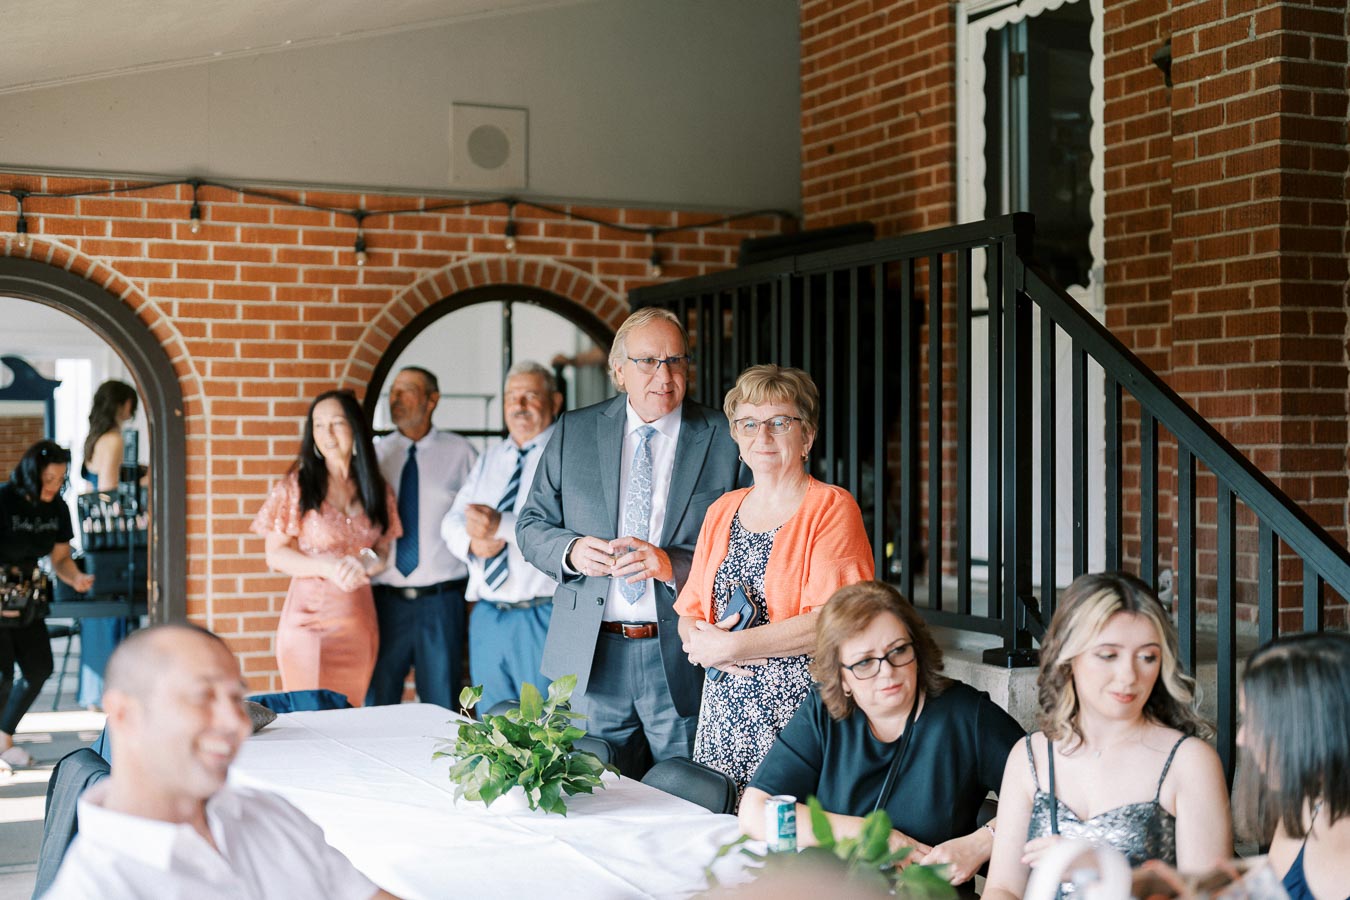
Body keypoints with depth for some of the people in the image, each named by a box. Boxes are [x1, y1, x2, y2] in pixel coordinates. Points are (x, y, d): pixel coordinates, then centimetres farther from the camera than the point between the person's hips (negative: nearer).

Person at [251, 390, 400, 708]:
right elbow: (275, 554, -4)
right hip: (310, 618, -3)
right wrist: (329, 568, -18)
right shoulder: (297, 485, -3)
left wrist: (368, 562, -10)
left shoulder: (377, 489, 7)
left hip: (359, 619, 3)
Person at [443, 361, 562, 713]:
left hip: (542, 616, -6)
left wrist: (502, 526, -29)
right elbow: (453, 521, 12)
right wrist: (472, 542, -11)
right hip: (487, 616, 6)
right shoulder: (490, 458, 17)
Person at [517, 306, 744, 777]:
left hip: (683, 659, -2)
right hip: (590, 658, 2)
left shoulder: (726, 441, 0)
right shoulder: (574, 431, 7)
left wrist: (673, 563, -18)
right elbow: (531, 525, 10)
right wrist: (571, 550, -11)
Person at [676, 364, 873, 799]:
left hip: (798, 714, -5)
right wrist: (701, 641, -6)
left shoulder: (831, 508, -4)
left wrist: (730, 646, -13)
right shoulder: (722, 511, 15)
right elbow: (690, 613, 17)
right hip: (723, 718, 5)